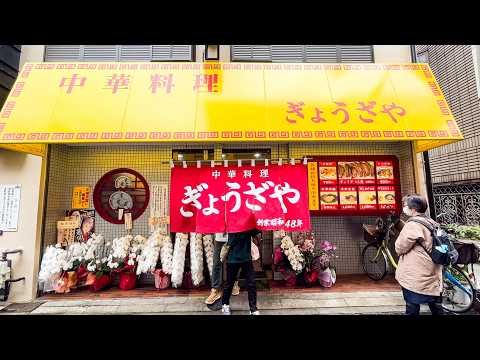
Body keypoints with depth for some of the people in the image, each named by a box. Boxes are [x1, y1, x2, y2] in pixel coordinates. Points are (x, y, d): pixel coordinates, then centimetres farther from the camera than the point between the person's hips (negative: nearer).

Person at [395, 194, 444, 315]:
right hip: (433, 276, 9)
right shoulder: (432, 223, 9)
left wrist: (401, 237, 2)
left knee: (412, 309, 3)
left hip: (415, 276, -9)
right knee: (436, 308, 20)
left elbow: (400, 248, -16)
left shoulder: (413, 224, -19)